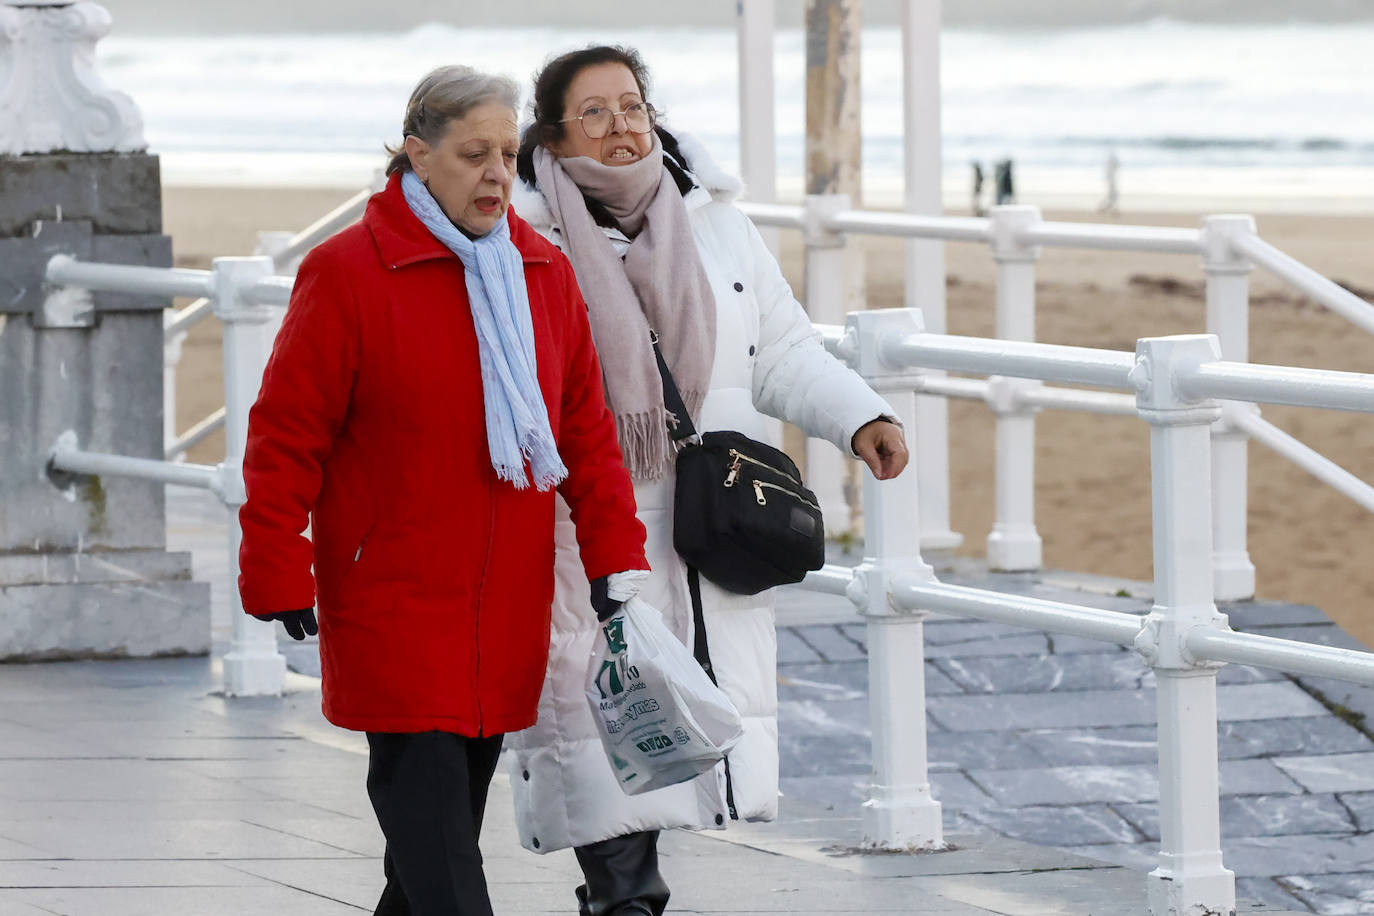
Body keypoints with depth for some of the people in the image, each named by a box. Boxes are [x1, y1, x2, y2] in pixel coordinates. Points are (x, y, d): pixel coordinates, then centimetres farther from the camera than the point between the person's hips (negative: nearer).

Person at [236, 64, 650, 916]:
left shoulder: (546, 275, 9)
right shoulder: (347, 273, -8)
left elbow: (586, 429, 14)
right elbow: (287, 436, -6)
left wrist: (616, 555, 6)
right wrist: (279, 578, -10)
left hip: (504, 614, 6)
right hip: (390, 610, -6)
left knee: (458, 807, 12)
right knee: (429, 812, -13)